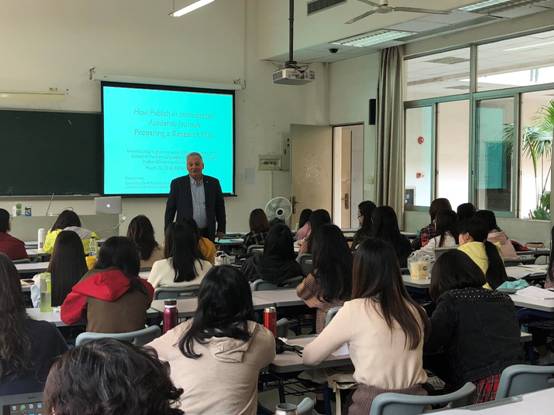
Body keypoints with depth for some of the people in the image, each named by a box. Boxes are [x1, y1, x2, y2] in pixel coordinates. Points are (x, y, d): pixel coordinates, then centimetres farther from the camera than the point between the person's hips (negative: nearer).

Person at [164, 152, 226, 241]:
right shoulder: (177, 183, 2)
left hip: (207, 234, 1)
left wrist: (221, 231, 6)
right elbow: (170, 210, 4)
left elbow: (220, 208, 10)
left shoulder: (213, 183, 6)